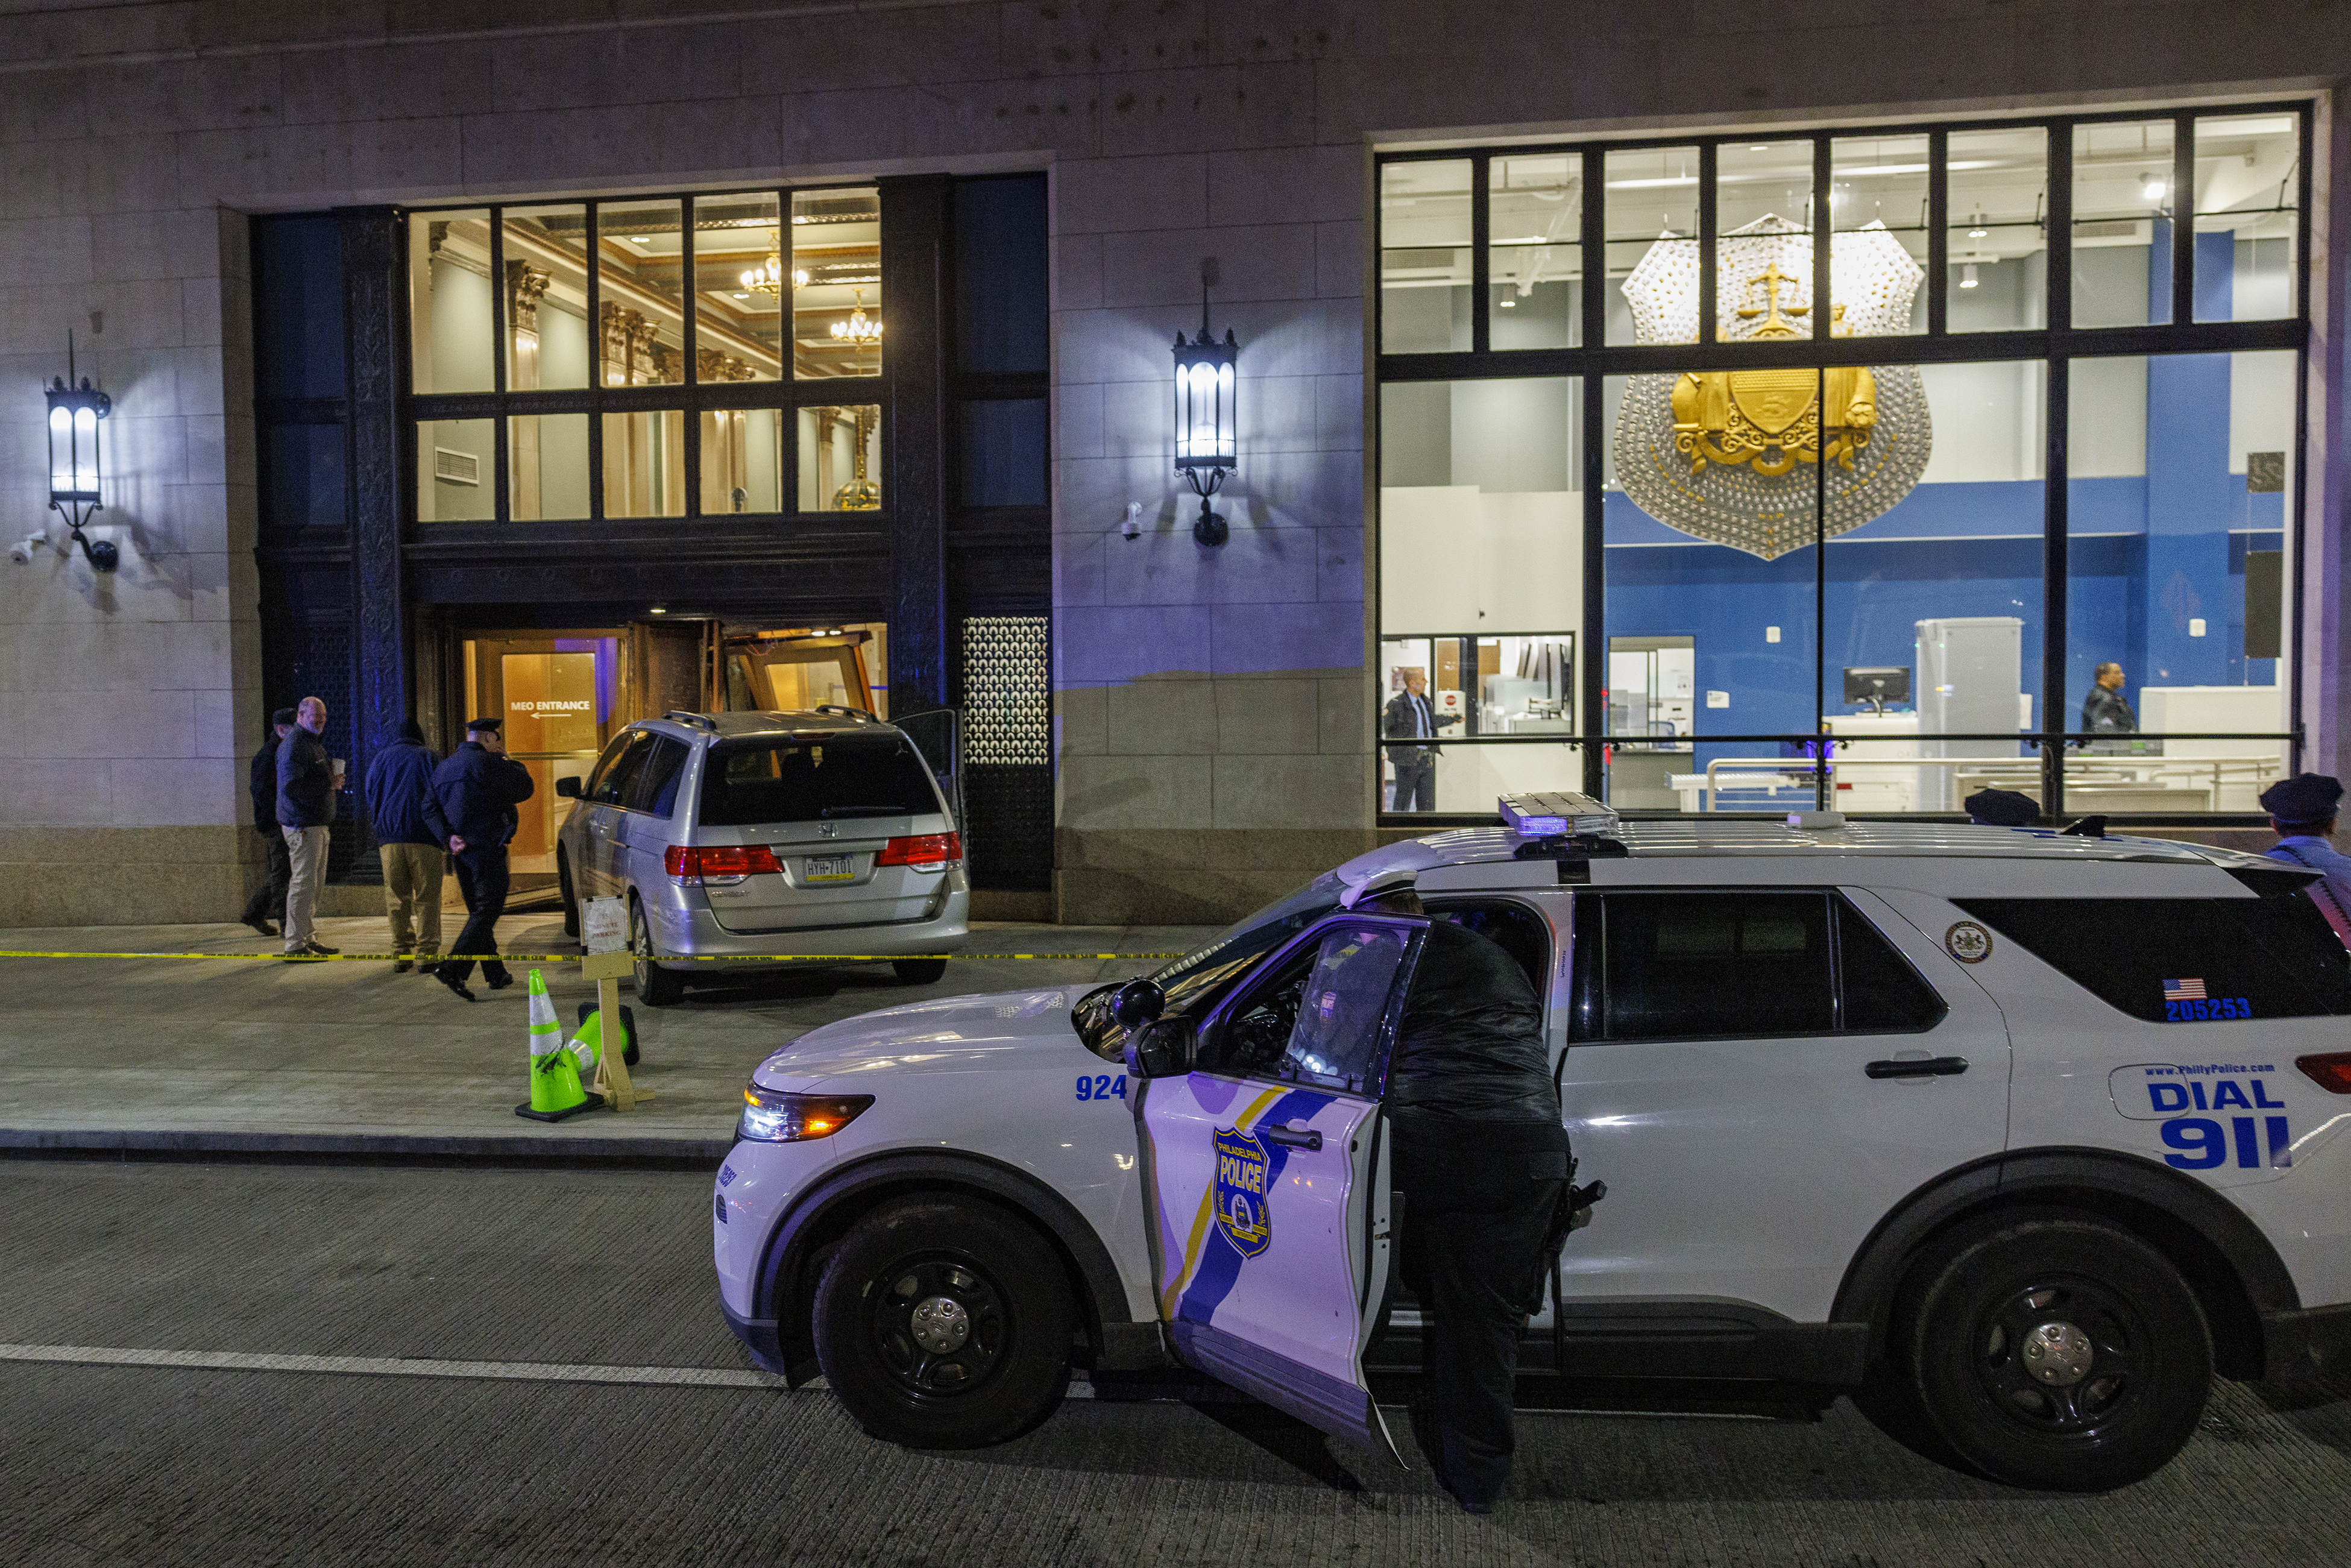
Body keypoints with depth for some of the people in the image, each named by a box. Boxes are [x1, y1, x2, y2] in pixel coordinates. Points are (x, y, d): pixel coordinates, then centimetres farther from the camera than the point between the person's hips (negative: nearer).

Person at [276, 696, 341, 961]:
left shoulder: (314, 742, 20)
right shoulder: (293, 745, -14)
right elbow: (291, 787, -24)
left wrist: (333, 776, 9)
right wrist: (329, 784, -19)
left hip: (317, 822, 11)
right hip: (302, 825, -10)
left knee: (315, 883, 15)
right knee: (303, 883, -8)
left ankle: (309, 939, 23)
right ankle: (295, 944, -4)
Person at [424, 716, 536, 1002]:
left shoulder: (444, 768, 14)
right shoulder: (490, 763, -12)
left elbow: (430, 809, 7)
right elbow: (524, 788, -5)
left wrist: (449, 837, -3)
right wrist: (506, 759, 8)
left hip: (461, 850, 9)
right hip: (487, 848, -8)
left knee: (479, 911, 16)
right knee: (487, 911, -7)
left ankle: (496, 975, 21)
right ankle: (453, 969, -20)